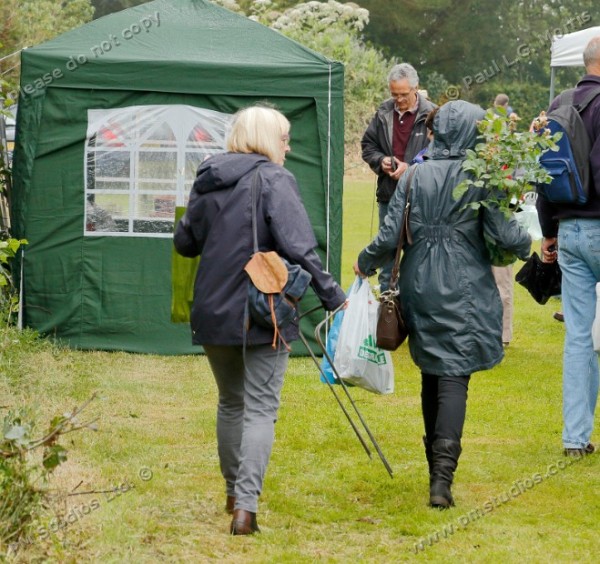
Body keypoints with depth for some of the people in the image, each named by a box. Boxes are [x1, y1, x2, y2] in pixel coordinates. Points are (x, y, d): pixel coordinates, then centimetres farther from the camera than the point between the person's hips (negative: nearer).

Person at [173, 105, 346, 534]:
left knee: (231, 403, 21)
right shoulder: (274, 180, -11)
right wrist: (333, 296, -13)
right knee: (261, 409, -4)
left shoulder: (207, 181, 7)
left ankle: (235, 493, 32)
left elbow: (185, 242, 14)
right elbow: (299, 248, -19)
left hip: (213, 312, 6)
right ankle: (246, 505, -16)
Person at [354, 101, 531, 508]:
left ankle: (437, 468, 27)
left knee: (432, 375, 17)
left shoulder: (415, 176, -1)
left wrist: (366, 263, 15)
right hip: (464, 291, -3)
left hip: (420, 287, 3)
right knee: (455, 379, -5)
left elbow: (391, 235, -3)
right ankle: (442, 476, -19)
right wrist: (529, 245, 10)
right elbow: (506, 234, -12)